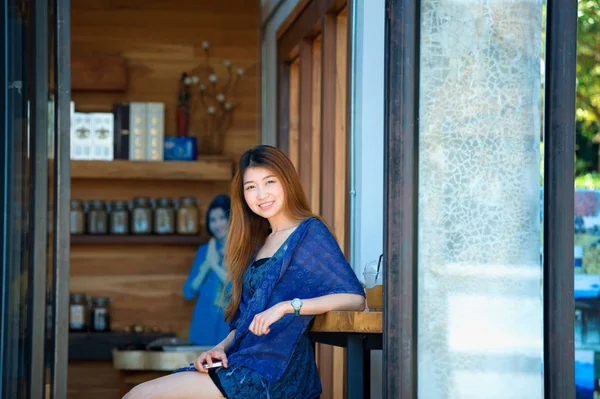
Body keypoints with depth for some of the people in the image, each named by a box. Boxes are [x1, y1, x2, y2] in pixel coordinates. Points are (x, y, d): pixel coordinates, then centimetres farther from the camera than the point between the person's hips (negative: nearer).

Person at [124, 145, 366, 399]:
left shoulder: (310, 233, -2)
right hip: (242, 363, 8)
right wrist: (220, 348, 2)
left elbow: (355, 299, -14)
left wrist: (287, 306, -20)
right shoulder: (258, 242, 21)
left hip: (274, 375, -8)